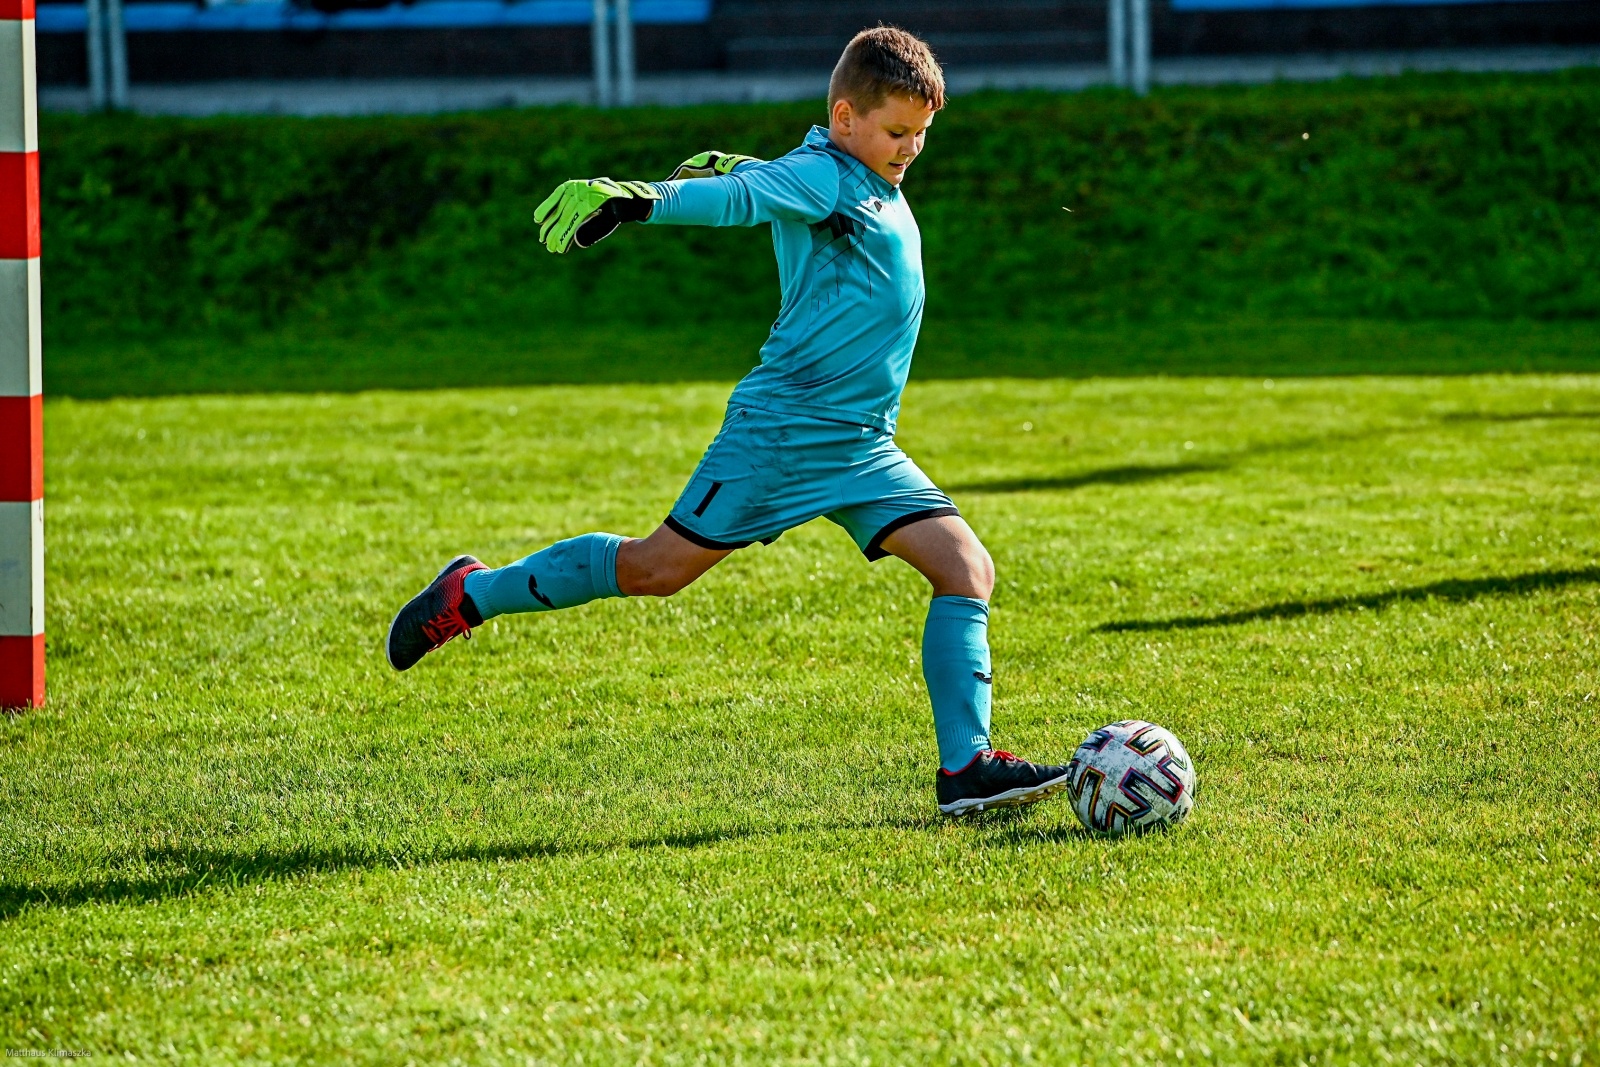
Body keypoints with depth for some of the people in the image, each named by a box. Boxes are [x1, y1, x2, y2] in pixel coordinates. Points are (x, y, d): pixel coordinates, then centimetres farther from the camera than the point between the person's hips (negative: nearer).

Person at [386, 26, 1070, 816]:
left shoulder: (870, 182, 15)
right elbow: (739, 195, -30)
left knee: (966, 568, -6)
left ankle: (967, 768, -8)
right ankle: (469, 596, 16)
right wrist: (640, 199, -44)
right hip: (784, 425, -8)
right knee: (658, 567, -2)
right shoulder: (820, 176, -12)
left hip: (862, 449, 8)